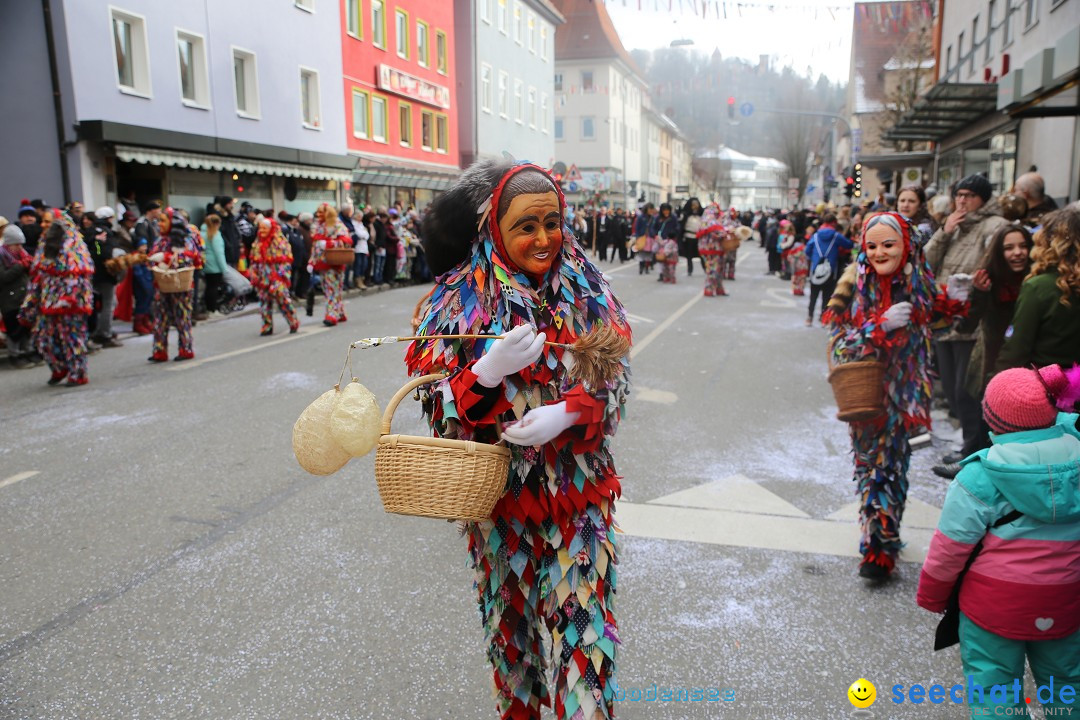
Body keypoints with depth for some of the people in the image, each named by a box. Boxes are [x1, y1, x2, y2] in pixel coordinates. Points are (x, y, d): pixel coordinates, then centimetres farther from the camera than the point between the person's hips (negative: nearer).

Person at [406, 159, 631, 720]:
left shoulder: (585, 289, -3)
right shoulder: (459, 300, -8)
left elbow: (615, 377, -1)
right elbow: (436, 404, -9)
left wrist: (566, 413, -20)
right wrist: (488, 371, -28)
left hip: (578, 487, 0)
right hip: (501, 489, 0)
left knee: (579, 612, 4)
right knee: (510, 610, 18)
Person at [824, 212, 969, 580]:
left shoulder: (919, 280, -2)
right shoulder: (856, 283, -11)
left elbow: (928, 319, 16)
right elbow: (840, 339, -15)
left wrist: (950, 302, -3)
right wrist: (882, 325, -27)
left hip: (904, 387, 2)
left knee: (894, 462, 7)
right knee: (871, 460, 5)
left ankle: (881, 539, 21)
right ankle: (878, 546, 20)